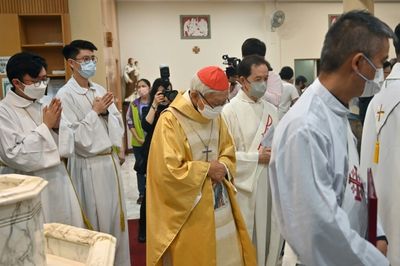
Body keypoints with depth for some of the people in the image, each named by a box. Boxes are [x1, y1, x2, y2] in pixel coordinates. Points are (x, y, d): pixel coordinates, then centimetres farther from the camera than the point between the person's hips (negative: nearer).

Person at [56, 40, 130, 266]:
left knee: (115, 214, 15)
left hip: (110, 160, 7)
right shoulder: (65, 95, -11)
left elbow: (118, 123, 9)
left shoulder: (101, 90, 8)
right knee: (97, 219, 4)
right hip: (89, 164, -6)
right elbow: (73, 137, -17)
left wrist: (106, 112, -9)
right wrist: (95, 112, -15)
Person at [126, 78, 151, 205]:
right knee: (140, 167, 9)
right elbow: (130, 122, 2)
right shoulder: (133, 105, 3)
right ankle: (142, 193, 20)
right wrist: (138, 138, -7)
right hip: (138, 142, 3)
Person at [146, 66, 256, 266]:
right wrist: (207, 169, -16)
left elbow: (228, 153, 11)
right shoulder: (170, 120, -19)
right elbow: (168, 171, -24)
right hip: (188, 208, -6)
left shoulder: (216, 116, 4)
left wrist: (223, 168, -11)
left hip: (219, 202, 6)